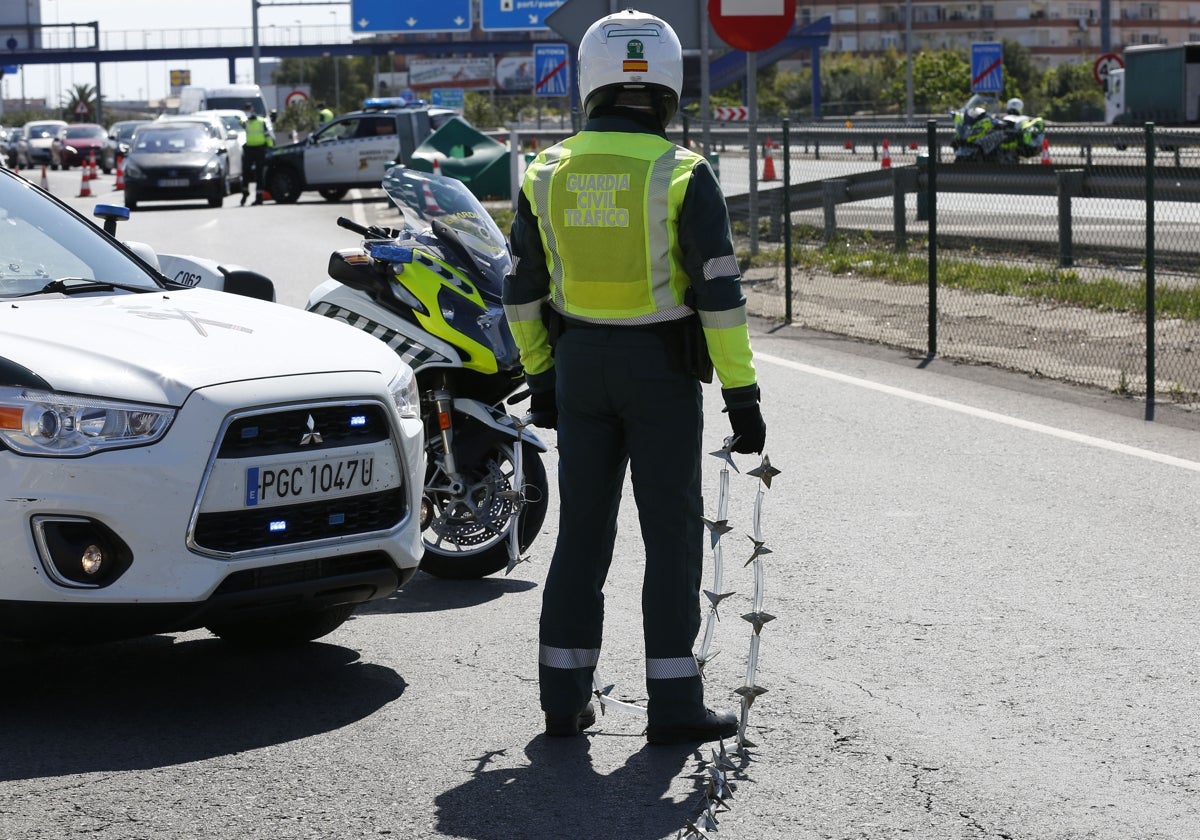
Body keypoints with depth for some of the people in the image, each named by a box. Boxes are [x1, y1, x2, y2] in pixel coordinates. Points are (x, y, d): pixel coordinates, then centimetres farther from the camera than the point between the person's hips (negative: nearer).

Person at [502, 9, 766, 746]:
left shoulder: (548, 174, 0)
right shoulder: (684, 175, -12)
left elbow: (524, 290, 6)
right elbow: (719, 291, -14)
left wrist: (540, 376, 17)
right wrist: (742, 393, -10)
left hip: (580, 362, 4)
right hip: (662, 368, -4)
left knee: (582, 529, 12)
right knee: (673, 533, 3)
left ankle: (565, 696, 14)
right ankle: (673, 704, 3)